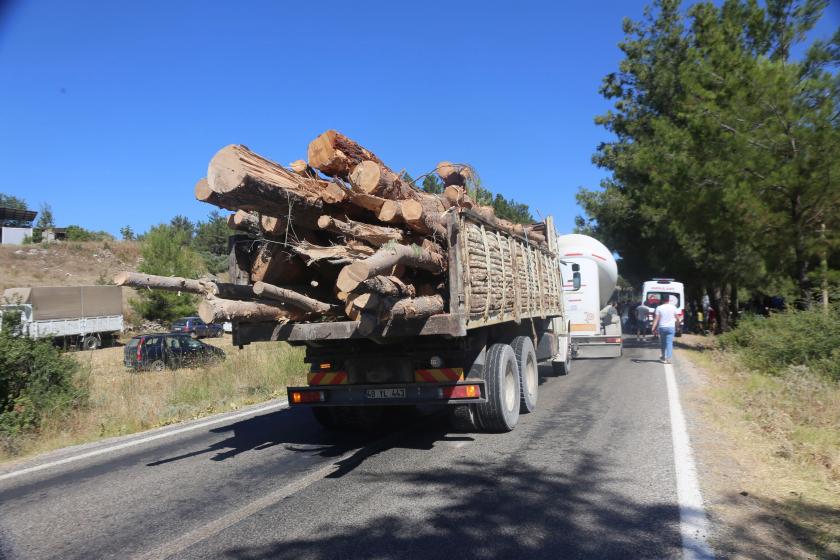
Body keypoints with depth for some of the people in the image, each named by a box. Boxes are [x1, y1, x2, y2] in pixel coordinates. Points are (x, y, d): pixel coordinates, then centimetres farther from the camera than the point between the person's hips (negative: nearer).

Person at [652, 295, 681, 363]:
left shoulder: (659, 308, -2)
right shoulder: (673, 307, -3)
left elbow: (656, 319, -6)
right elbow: (677, 318, 2)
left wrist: (654, 328, -7)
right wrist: (677, 326, 18)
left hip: (662, 327, 1)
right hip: (671, 327, -1)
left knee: (662, 342, 16)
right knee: (669, 343, -1)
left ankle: (663, 357, 29)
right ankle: (668, 358, -9)